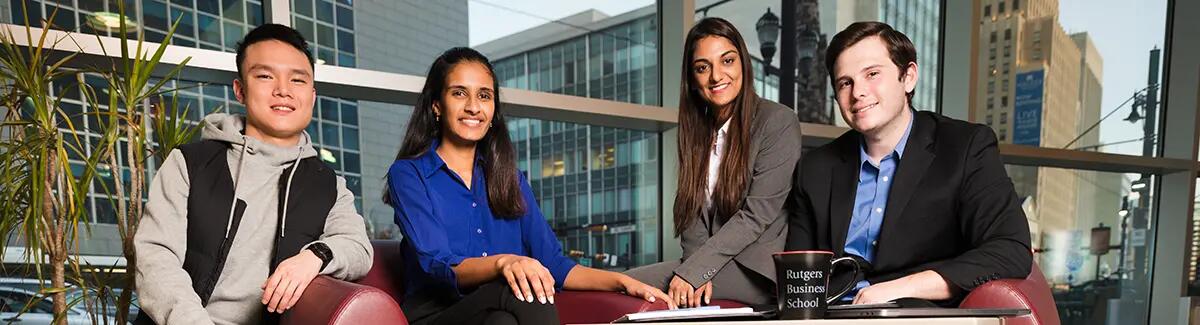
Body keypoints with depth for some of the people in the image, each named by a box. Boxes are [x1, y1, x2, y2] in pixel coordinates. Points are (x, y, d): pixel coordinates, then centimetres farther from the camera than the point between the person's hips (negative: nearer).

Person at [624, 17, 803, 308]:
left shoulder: (779, 122, -6)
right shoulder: (697, 131, 12)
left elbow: (758, 214, -13)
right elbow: (690, 211, 7)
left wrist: (692, 272, -19)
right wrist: (697, 272, -10)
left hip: (759, 271, -5)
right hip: (711, 267, 6)